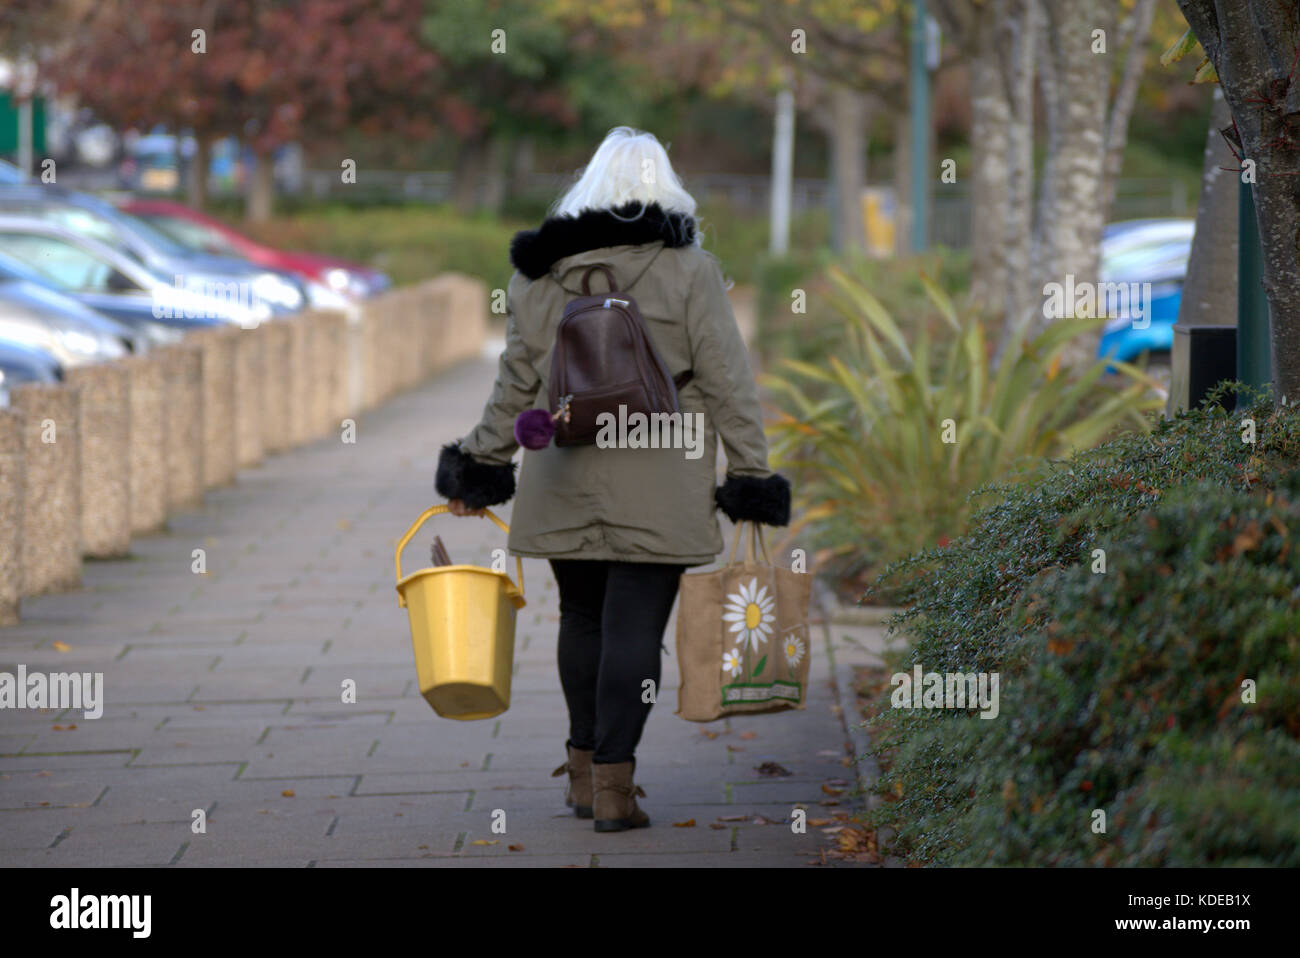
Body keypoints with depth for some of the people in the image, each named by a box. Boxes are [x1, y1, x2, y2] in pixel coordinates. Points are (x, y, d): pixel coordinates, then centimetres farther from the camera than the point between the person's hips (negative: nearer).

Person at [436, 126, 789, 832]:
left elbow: (516, 383, 9)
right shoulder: (688, 271, -4)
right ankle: (613, 782, -7)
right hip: (657, 489, -3)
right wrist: (751, 475, 1)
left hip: (564, 482, 3)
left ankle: (585, 768, 24)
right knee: (634, 625, -3)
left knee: (582, 617, 15)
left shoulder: (538, 272, 5)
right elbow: (726, 383, -4)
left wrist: (481, 464, 19)